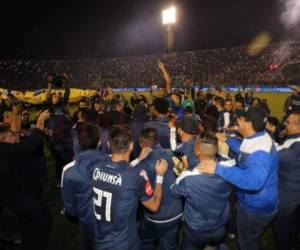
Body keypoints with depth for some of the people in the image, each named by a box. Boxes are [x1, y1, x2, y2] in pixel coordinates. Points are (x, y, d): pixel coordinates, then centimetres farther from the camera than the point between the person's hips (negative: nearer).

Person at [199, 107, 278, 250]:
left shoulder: (260, 152, -37)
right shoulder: (258, 137, -6)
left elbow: (254, 180, -53)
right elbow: (245, 150, 15)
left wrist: (218, 169, -56)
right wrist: (227, 140, 12)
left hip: (257, 208, -9)